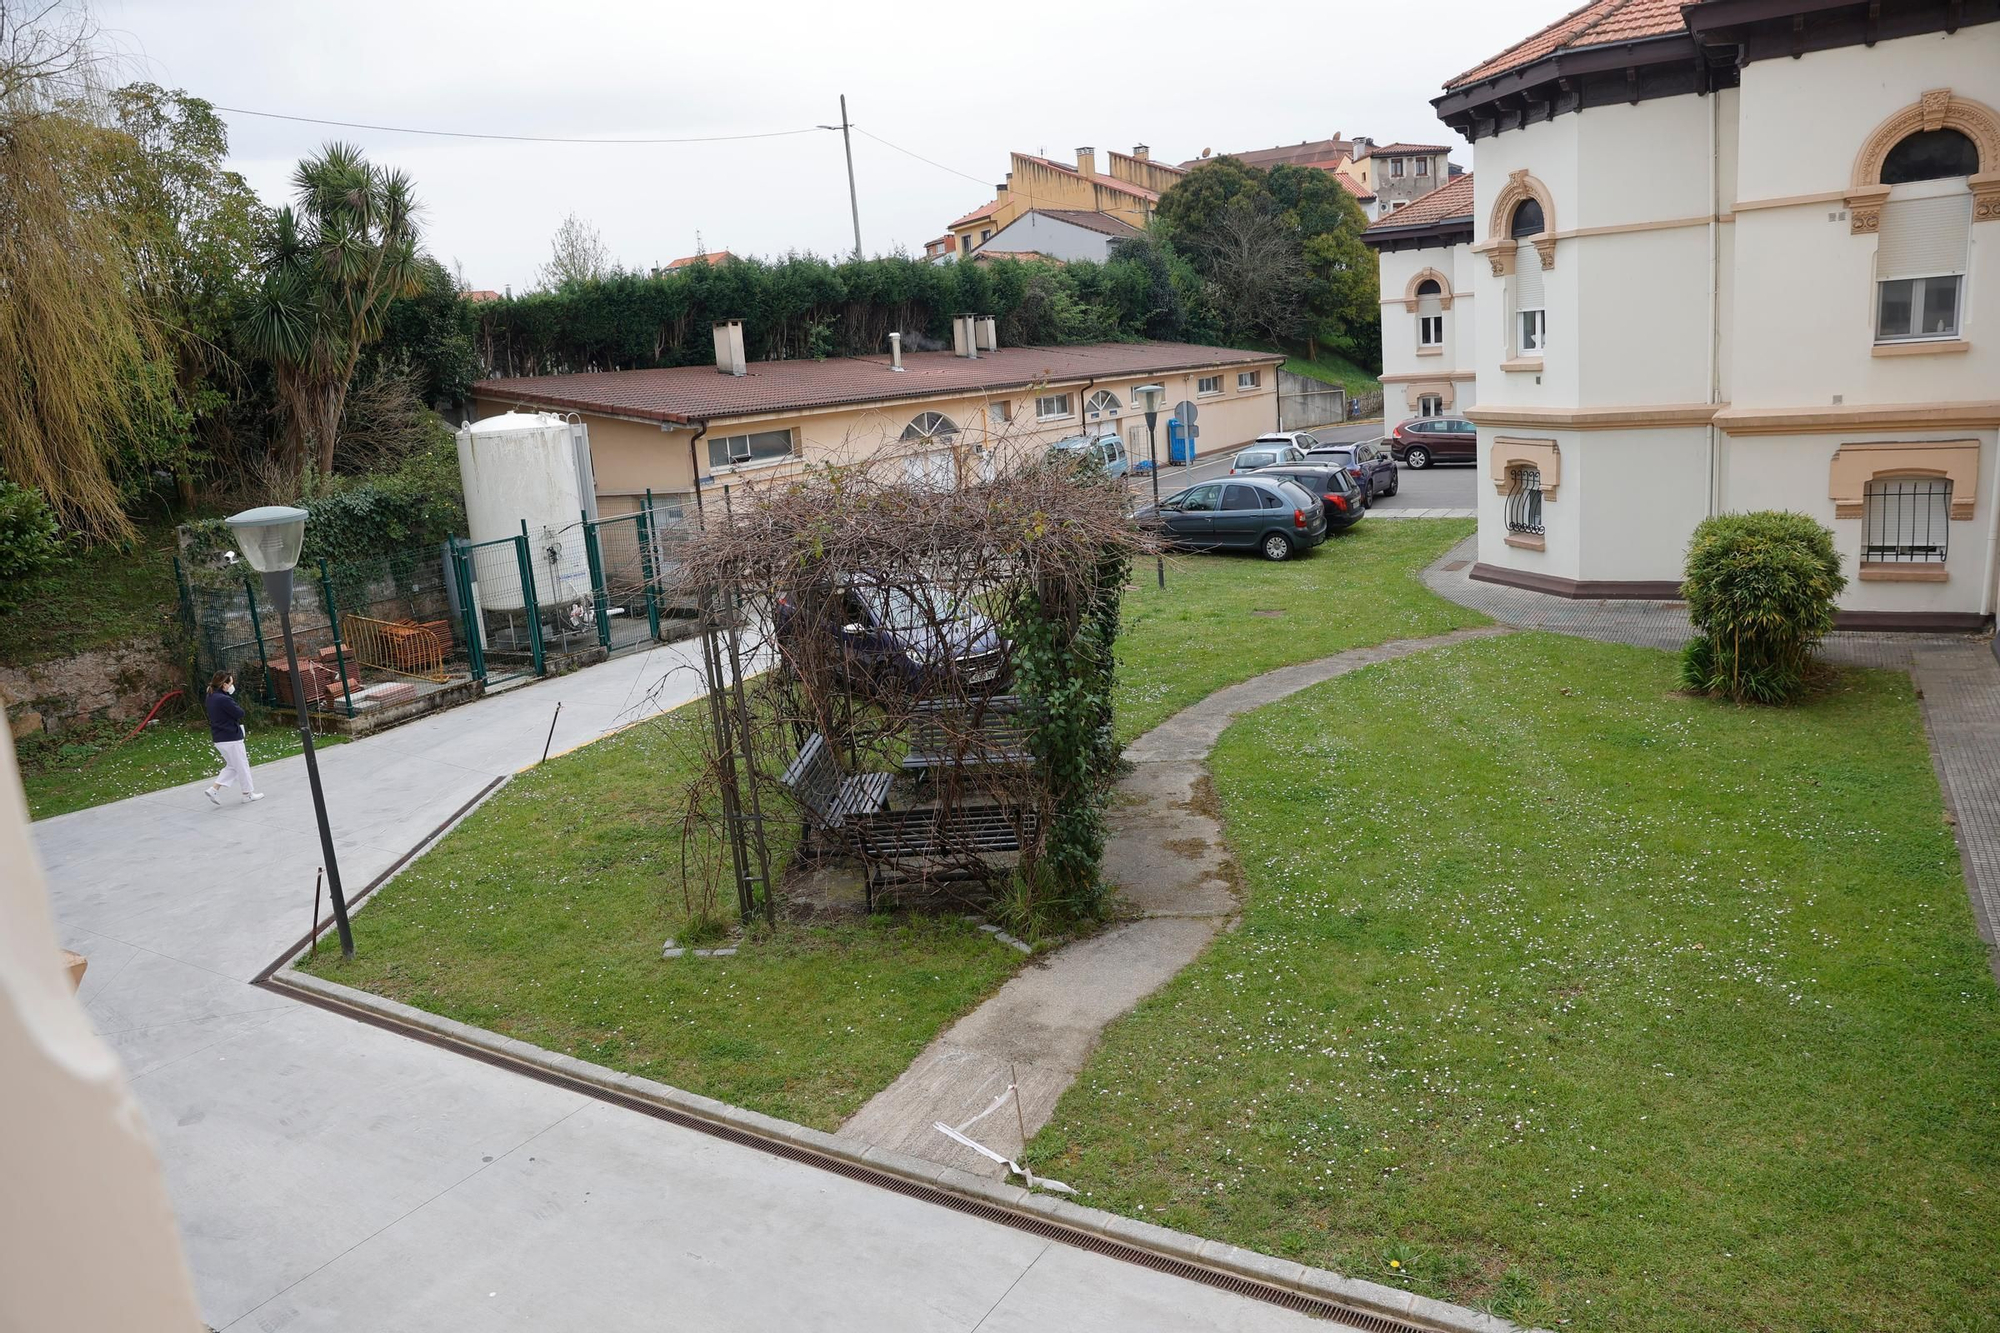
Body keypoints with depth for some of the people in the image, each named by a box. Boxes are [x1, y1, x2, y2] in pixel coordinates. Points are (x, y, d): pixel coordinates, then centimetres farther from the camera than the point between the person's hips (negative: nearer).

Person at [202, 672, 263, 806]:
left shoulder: (211, 698, 7)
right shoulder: (224, 699, -22)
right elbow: (240, 713, -18)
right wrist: (236, 706, 0)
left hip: (218, 738, 9)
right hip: (231, 738, -9)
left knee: (232, 766, 20)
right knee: (242, 765, 6)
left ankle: (213, 789, 11)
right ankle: (248, 793, 17)